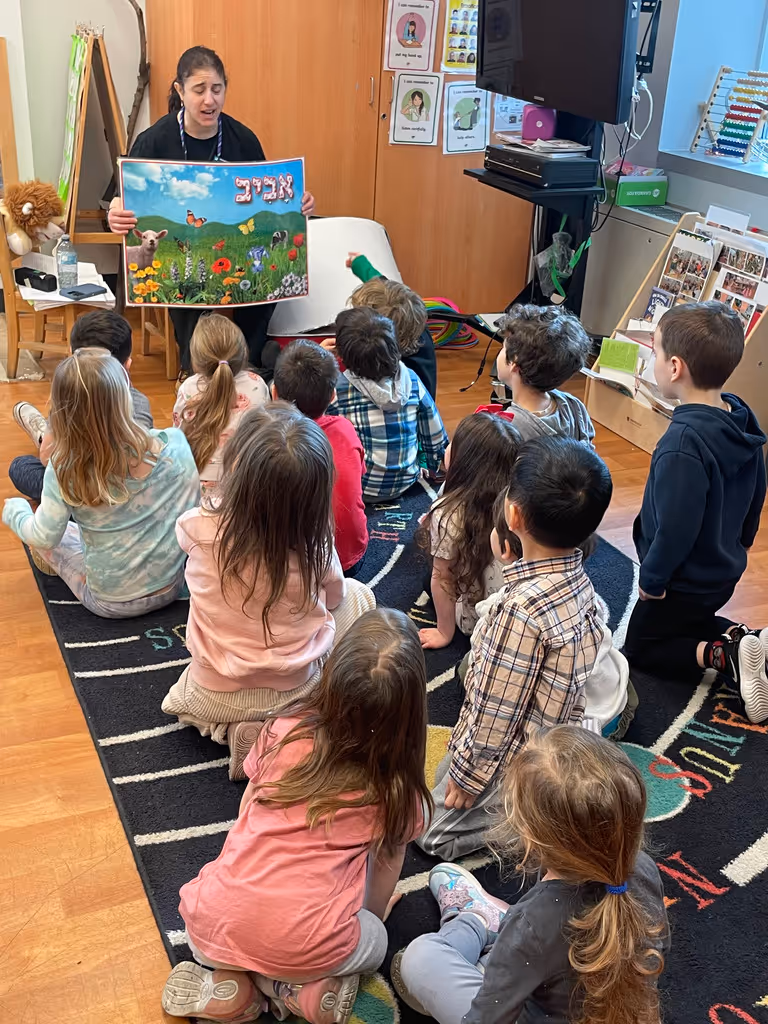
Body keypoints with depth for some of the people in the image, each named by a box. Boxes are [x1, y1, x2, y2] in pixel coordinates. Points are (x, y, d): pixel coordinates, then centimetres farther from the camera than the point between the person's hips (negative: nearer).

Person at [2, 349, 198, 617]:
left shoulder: (64, 470, -23)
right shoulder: (173, 444, -21)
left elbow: (44, 537, -9)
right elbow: (192, 507, -5)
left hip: (110, 603, -2)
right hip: (170, 589, 3)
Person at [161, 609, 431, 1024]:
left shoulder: (282, 732, -3)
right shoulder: (397, 783, -5)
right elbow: (386, 867, 10)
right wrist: (374, 915, 32)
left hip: (211, 928, 2)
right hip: (306, 947, -1)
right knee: (374, 939, 32)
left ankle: (229, 980, 9)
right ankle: (300, 989, 4)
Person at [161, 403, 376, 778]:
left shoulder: (197, 528, -23)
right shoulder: (315, 546, -23)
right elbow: (333, 597, 0)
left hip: (210, 700, 0)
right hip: (297, 693, 0)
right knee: (358, 594, 20)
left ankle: (238, 726, 8)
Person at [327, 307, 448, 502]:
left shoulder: (336, 388, -21)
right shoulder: (411, 380, -9)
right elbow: (434, 434, 0)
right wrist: (433, 466, 20)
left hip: (360, 489, -4)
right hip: (406, 483, 4)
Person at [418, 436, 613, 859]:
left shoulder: (524, 607, -36)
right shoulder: (579, 581, -9)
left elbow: (499, 708, -25)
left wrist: (468, 773, -10)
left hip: (514, 760, -7)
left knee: (436, 833, 11)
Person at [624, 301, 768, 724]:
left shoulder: (683, 444, -34)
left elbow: (676, 528, -29)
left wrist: (651, 579, -12)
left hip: (684, 582, -8)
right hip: (723, 572, 8)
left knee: (641, 647, 15)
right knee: (691, 624, 32)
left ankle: (724, 655, -6)